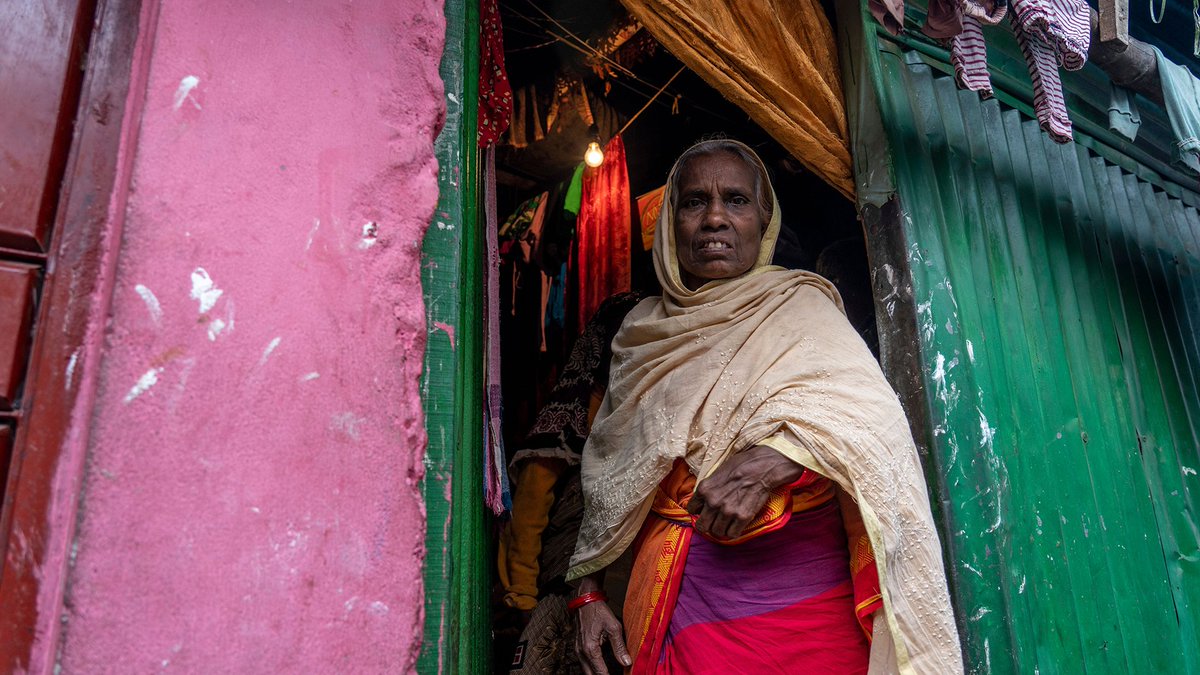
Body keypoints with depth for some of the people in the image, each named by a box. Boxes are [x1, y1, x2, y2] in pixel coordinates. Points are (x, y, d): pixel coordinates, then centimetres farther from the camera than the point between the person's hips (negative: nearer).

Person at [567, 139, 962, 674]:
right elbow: (607, 479, 14)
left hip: (804, 589, -1)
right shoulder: (644, 331, 10)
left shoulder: (798, 305, 1)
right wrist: (587, 592, 8)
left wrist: (773, 459, -30)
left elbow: (875, 419, -14)